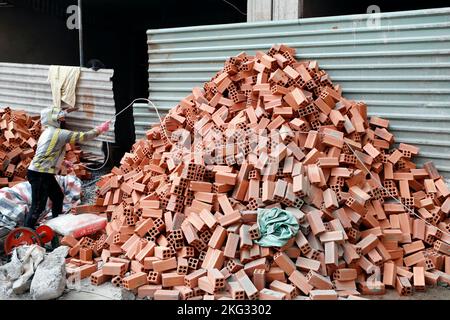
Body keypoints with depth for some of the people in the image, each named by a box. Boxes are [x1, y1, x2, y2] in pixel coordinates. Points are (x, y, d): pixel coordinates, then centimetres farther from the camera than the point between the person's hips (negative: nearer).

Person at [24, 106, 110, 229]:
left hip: (44, 173, 10)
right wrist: (100, 129, -5)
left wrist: (63, 162, 21)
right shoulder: (58, 133, -15)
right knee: (38, 206, -7)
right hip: (40, 174, -10)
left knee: (58, 196, 20)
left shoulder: (49, 132, 15)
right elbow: (82, 136, -14)